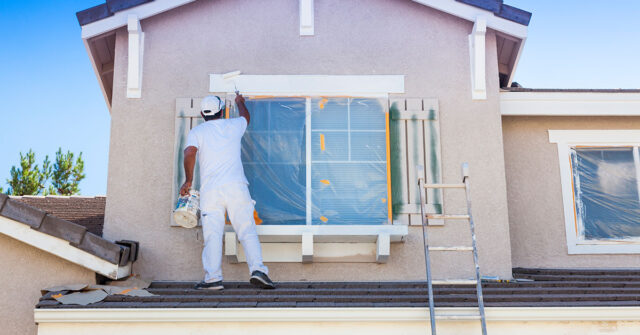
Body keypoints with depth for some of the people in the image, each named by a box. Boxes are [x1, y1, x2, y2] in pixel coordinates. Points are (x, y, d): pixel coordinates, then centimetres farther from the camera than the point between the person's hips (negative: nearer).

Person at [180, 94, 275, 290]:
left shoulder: (197, 132, 10)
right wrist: (239, 102, 59)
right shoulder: (233, 126, 16)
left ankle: (213, 277, -9)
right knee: (247, 231, -1)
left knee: (212, 235, -2)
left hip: (210, 189, 0)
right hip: (236, 186, 1)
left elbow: (190, 153, -8)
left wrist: (188, 181, -1)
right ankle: (257, 269, -14)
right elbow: (246, 116, 39)